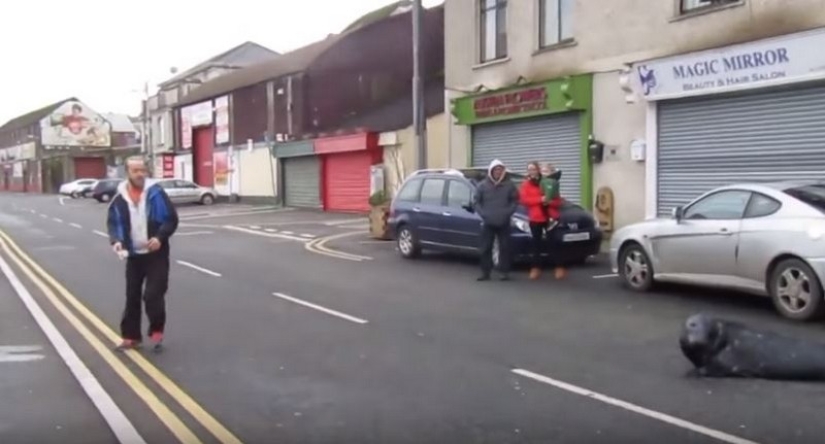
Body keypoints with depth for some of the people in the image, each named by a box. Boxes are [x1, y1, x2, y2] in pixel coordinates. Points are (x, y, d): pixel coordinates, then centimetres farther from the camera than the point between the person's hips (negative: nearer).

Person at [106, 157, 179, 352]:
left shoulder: (156, 193, -7)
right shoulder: (120, 198, 0)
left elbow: (172, 219, -5)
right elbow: (113, 222, 7)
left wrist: (160, 237, -20)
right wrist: (116, 240, -12)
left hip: (156, 254, -3)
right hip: (134, 255, 3)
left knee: (153, 294, -9)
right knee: (132, 297, 10)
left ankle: (156, 331, 13)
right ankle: (131, 336, 23)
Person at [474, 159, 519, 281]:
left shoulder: (509, 185, 1)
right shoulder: (483, 185, 1)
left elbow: (515, 201, 5)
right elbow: (476, 202, 5)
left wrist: (508, 212, -9)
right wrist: (483, 214, -7)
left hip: (504, 223, -1)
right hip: (488, 223, 1)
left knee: (504, 248, 0)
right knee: (486, 248, 2)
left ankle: (504, 272, 8)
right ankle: (485, 272, 10)